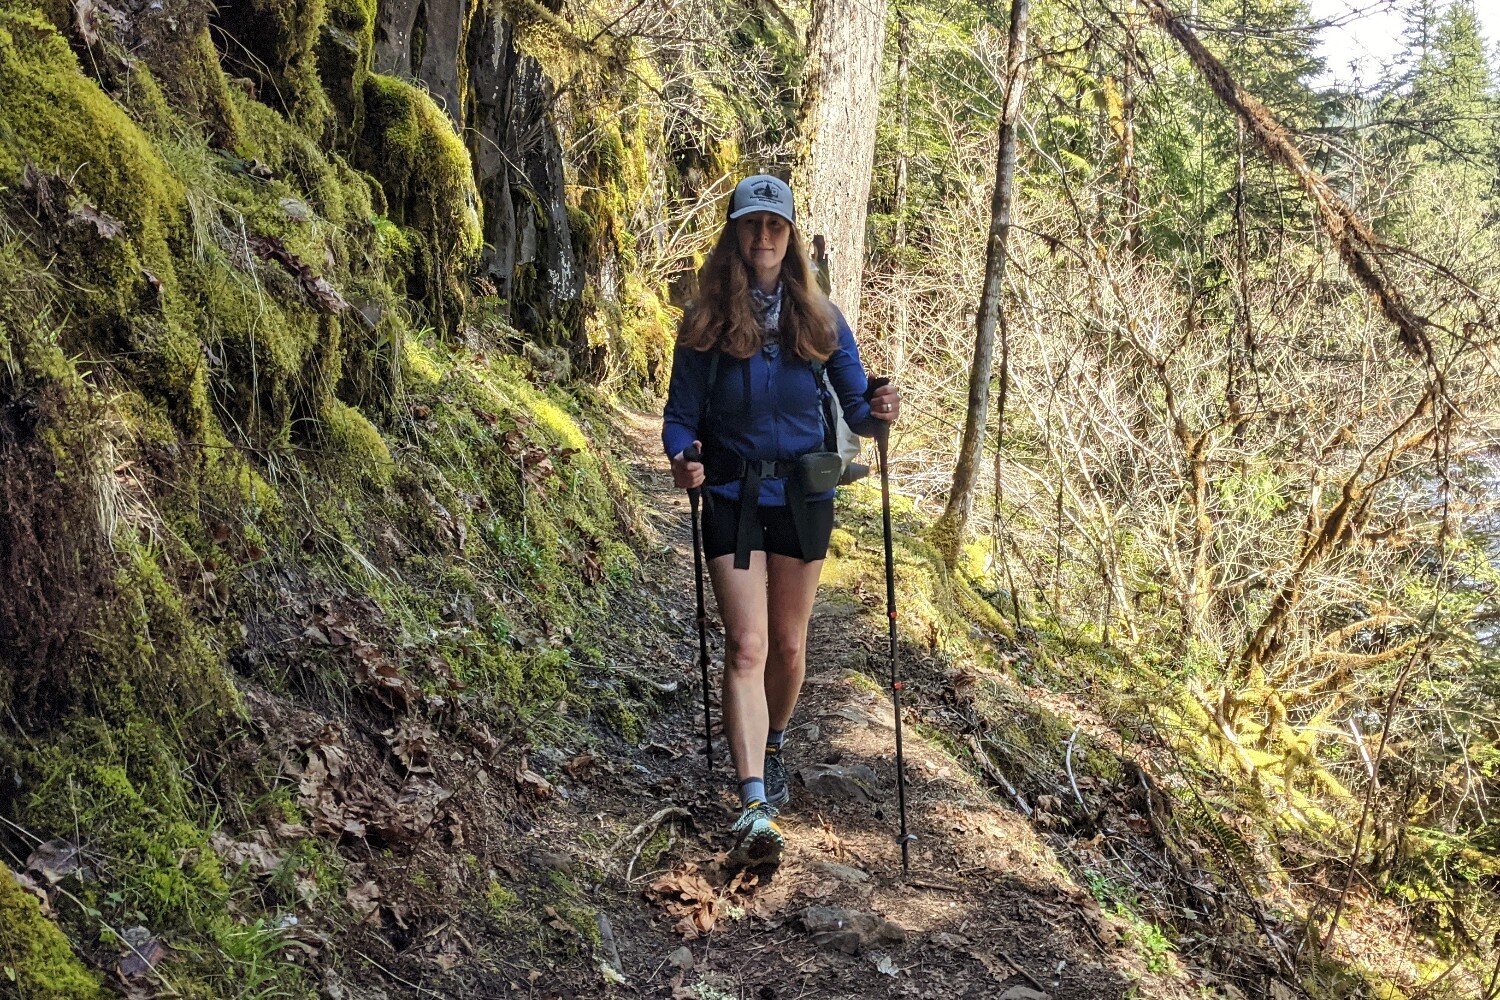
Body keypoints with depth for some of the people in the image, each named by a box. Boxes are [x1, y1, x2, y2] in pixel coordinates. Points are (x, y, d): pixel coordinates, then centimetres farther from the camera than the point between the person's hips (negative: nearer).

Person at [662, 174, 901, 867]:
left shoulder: (820, 319, 1)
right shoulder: (706, 323, -4)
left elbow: (855, 406, 1)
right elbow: (680, 416, -2)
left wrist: (877, 413, -22)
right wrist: (682, 458, -24)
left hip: (804, 498, 2)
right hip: (732, 497, -2)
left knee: (788, 646, 14)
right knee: (746, 646, -12)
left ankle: (773, 744, 42)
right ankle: (755, 807, -17)